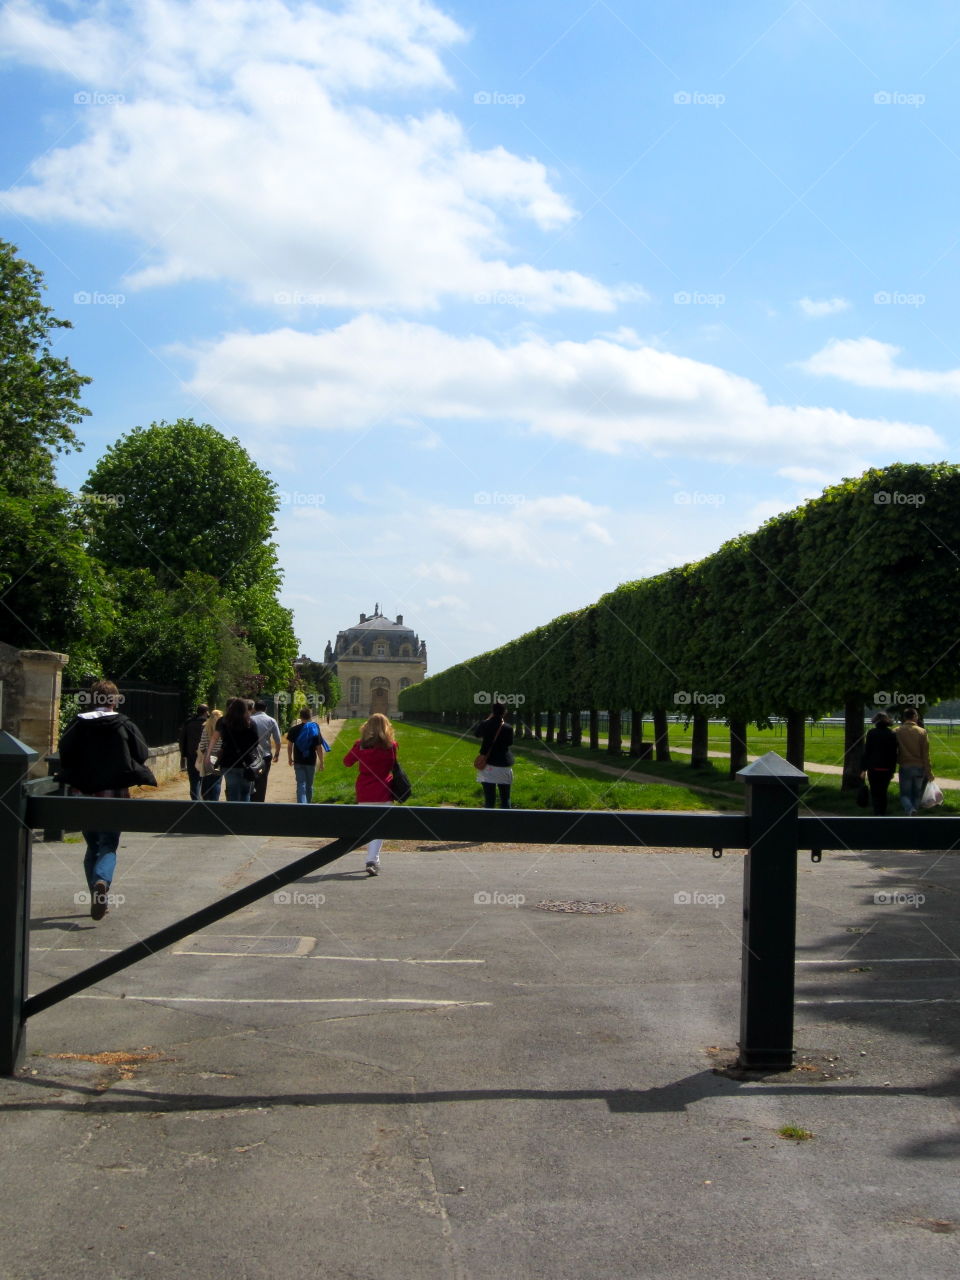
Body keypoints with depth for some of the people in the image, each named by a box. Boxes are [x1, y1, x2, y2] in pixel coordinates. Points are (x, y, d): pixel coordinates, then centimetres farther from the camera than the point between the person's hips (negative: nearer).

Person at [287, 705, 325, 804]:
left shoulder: (294, 730, -3)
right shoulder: (315, 729, -4)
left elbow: (289, 745, 1)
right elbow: (319, 748, -5)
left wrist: (290, 758, 15)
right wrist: (321, 761, 2)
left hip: (298, 762, 0)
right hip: (311, 762, 0)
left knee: (301, 785, -3)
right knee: (309, 786, 15)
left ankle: (301, 804, -19)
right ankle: (308, 803, 28)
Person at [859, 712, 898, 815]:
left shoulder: (871, 733, -6)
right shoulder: (892, 734, 3)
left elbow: (866, 752, -7)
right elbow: (894, 754, 6)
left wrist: (863, 769, -2)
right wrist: (892, 770, 12)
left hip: (873, 768, -3)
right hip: (887, 768, 3)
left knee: (875, 792, 1)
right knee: (883, 792, 16)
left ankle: (878, 814, -17)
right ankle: (883, 813, 20)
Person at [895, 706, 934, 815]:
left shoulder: (897, 732, -5)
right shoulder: (922, 732, -4)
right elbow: (926, 755, -3)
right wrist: (929, 772, 2)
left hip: (905, 768, -1)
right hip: (919, 768, 1)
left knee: (905, 794, 5)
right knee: (917, 795, 16)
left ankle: (910, 809, -23)